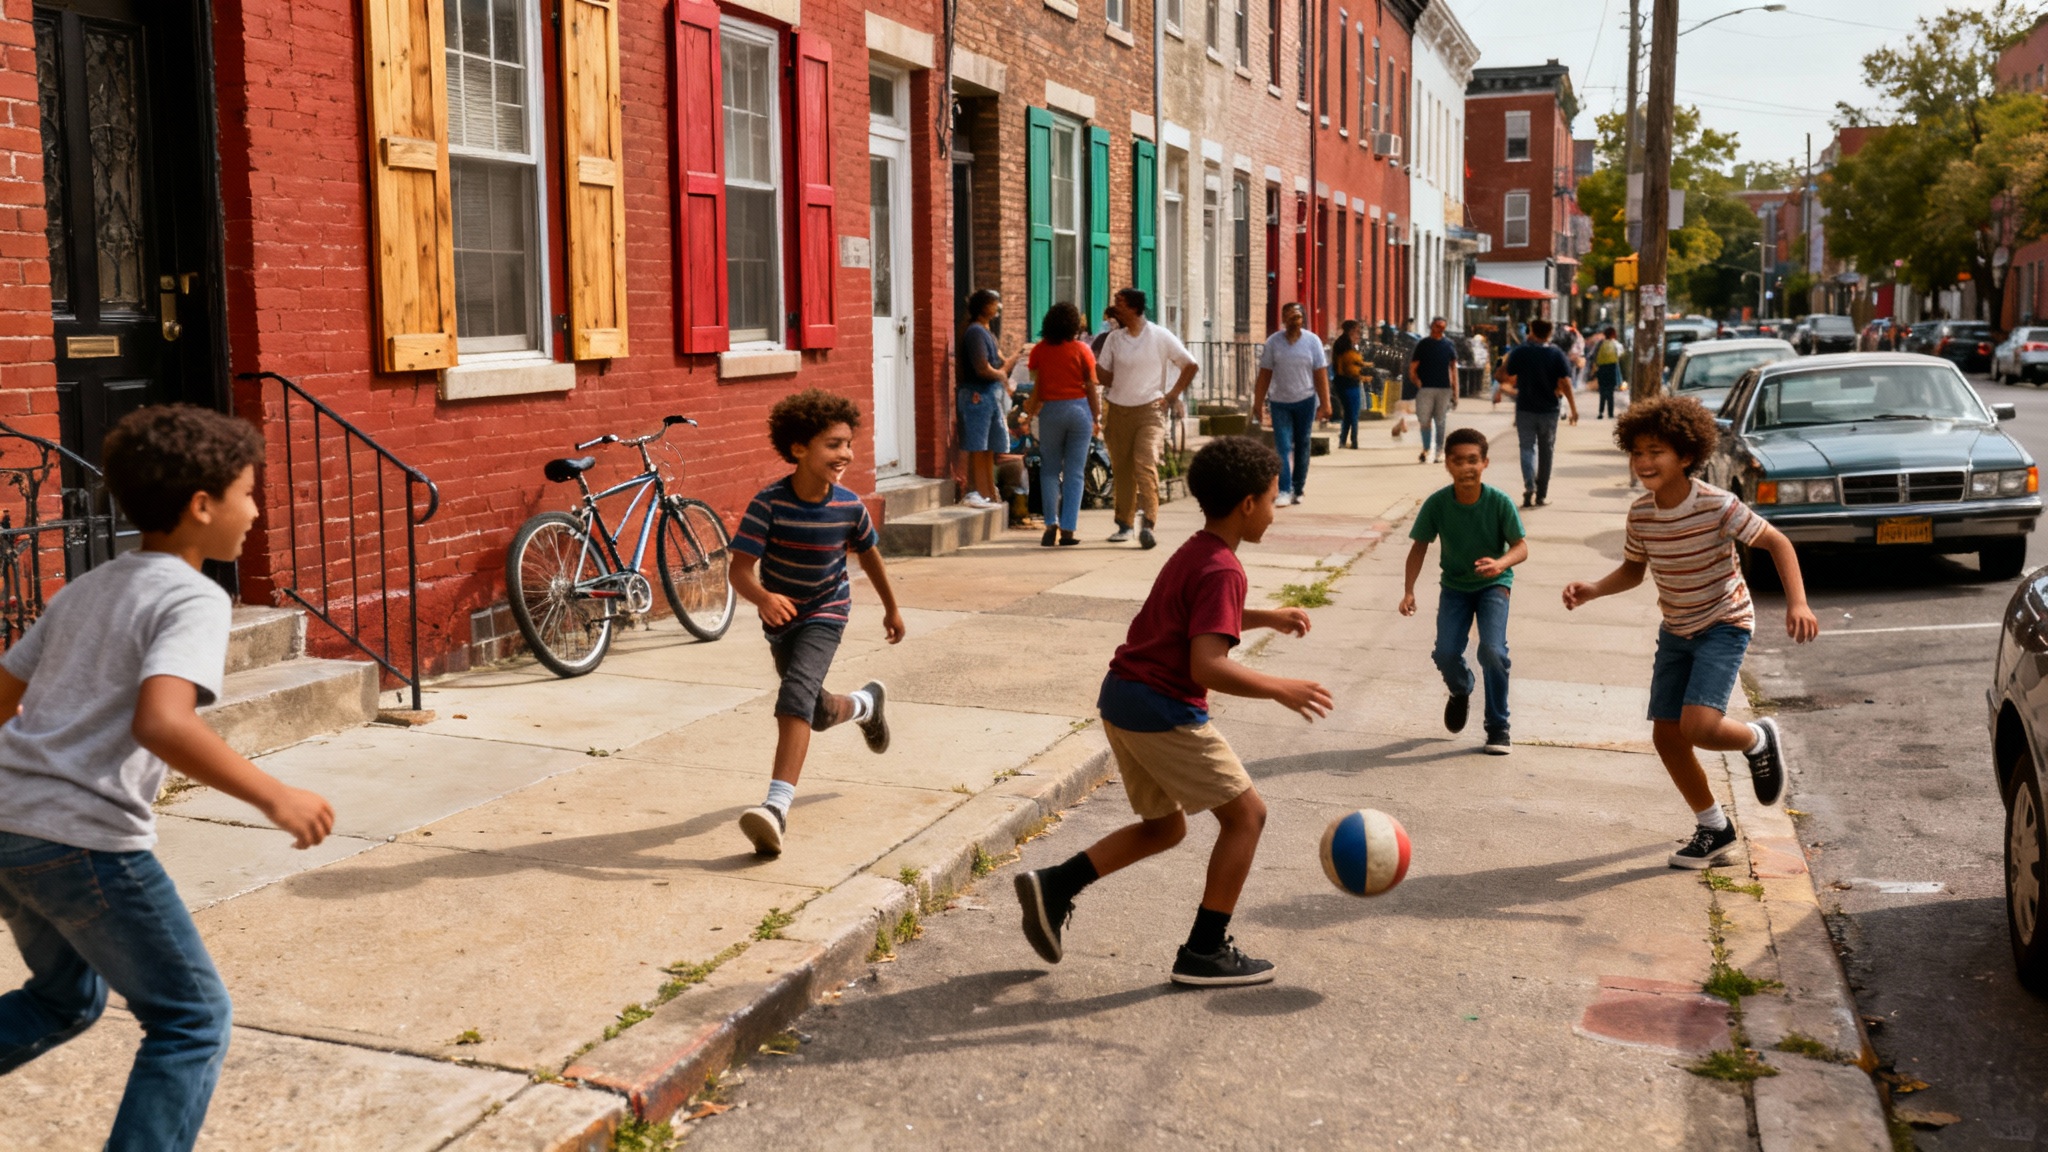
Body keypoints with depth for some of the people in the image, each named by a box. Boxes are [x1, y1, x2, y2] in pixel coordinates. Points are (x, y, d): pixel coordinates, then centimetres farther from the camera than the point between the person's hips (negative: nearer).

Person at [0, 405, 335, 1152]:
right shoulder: (193, 599, -11)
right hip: (84, 839, -9)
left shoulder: (87, 588, 15)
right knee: (192, 1020, 5)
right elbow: (161, 722, -27)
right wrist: (274, 798, -24)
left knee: (70, 994, 29)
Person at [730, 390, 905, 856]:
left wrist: (891, 608, 16)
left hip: (825, 613, -2)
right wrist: (763, 598, -49)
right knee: (817, 713, 18)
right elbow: (740, 568, -27)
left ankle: (777, 805, -32)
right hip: (780, 615, 2)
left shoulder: (849, 506, -17)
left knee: (797, 693, -26)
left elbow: (868, 554, 4)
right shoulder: (770, 503, -24)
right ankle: (866, 704, 54)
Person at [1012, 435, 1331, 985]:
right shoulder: (1223, 571, -18)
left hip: (1122, 697, 10)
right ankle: (1205, 952, 6)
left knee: (1166, 826, 22)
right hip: (1164, 710, -10)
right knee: (1246, 813, 3)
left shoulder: (1194, 552, 12)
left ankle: (1055, 885, 11)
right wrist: (1280, 689, -19)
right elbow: (1207, 666, -27)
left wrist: (1267, 618, 26)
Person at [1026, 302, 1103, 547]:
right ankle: (1068, 529, 1)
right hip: (1079, 409, -1)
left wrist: (1031, 409, 17)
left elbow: (1036, 387, 2)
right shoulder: (1082, 349, -3)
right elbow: (1091, 388, -3)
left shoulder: (1039, 350, 0)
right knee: (1074, 472, 3)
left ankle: (1051, 523, -2)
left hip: (1050, 410, 1)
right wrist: (1097, 418, 5)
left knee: (1049, 470, 11)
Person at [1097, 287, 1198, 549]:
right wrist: (1091, 362, -9)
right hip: (1118, 410, 4)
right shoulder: (1114, 338, 8)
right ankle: (1125, 524, 20)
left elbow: (1190, 366, 5)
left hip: (1150, 410, -4)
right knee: (1121, 469, 8)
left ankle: (1147, 524, -24)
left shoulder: (1161, 337, -1)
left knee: (1145, 463, -19)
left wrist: (1172, 395, -2)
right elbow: (1105, 377, 8)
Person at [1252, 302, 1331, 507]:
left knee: (1302, 447, 8)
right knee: (1283, 447, -7)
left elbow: (1321, 374, -3)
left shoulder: (1312, 340, -2)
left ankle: (1298, 490, 19)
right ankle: (1284, 491, -10)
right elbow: (1264, 375, 0)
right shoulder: (1273, 342, -1)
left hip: (1305, 401, 0)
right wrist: (1257, 404, -2)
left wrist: (1325, 404, -8)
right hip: (1280, 402, 0)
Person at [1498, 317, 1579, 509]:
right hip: (1549, 410, 1)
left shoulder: (1520, 351, -5)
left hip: (1525, 409, -1)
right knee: (1546, 451, 12)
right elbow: (1565, 383, -9)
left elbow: (1506, 376, -2)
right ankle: (1542, 494, 18)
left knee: (1527, 448, 3)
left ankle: (1529, 487, -20)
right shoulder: (1556, 354, -4)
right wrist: (1574, 408, -7)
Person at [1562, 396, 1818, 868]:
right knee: (1666, 735, 3)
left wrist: (1797, 603, -29)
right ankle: (1714, 829, 22)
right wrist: (1591, 590, -11)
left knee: (1697, 727, -23)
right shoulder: (1640, 512, -6)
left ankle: (1759, 740, 14)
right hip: (1675, 630, 6)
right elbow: (1633, 569, 8)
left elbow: (1777, 543, -16)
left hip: (1724, 625, -6)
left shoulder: (1717, 505, -23)